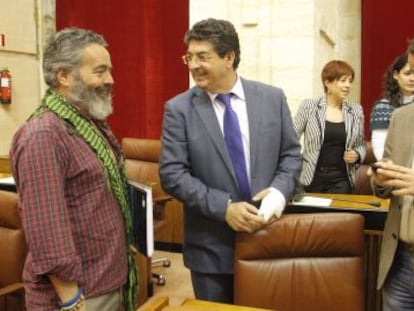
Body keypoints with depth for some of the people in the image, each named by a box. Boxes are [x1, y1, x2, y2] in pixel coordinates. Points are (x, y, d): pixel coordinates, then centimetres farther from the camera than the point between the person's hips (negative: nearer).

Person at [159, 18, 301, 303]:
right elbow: (172, 174, -11)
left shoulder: (272, 98, -1)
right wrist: (223, 207, -20)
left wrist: (280, 190, -14)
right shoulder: (179, 109, -7)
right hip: (211, 245, -1)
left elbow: (291, 153, 5)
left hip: (266, 234, 2)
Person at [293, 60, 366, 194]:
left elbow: (361, 145, 14)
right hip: (311, 178, -1)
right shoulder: (308, 106, -3)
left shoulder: (356, 110, 5)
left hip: (341, 180, 2)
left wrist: (357, 155, -6)